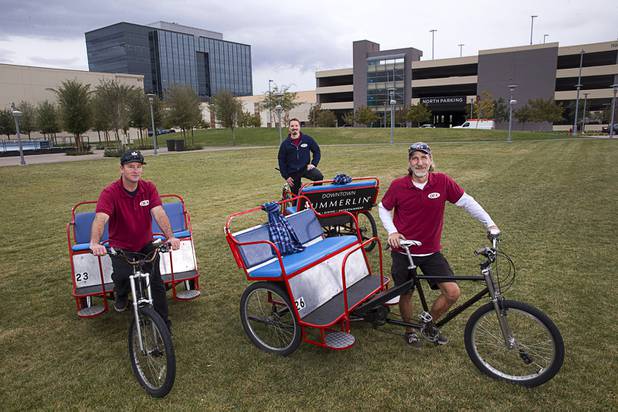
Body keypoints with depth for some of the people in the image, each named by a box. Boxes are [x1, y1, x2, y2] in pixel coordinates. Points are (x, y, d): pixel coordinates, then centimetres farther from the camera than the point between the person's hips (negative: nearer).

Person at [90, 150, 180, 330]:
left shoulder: (149, 188, -8)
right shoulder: (110, 192, -17)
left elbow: (159, 213, -21)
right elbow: (100, 218, -32)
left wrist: (170, 236, -37)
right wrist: (95, 243, -51)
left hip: (146, 245, 2)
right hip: (121, 247, -2)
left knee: (156, 283, -5)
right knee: (122, 276, -24)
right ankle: (121, 295, 16)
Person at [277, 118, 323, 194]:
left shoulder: (307, 139, -1)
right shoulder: (285, 143, 0)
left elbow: (316, 151, 9)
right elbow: (281, 161, 4)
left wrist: (313, 164, -5)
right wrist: (286, 176, -2)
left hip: (305, 168, 0)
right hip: (293, 173, 0)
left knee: (319, 177, -28)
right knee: (296, 195, 5)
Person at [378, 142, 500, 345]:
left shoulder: (443, 182, -8)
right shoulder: (398, 186, -11)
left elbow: (466, 201, 1)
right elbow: (383, 208, 4)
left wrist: (490, 223, -3)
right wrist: (392, 231, -9)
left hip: (431, 252, 2)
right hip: (403, 252, -1)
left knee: (453, 293, -6)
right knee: (406, 294, 12)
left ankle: (429, 325, 20)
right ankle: (409, 330, 40)